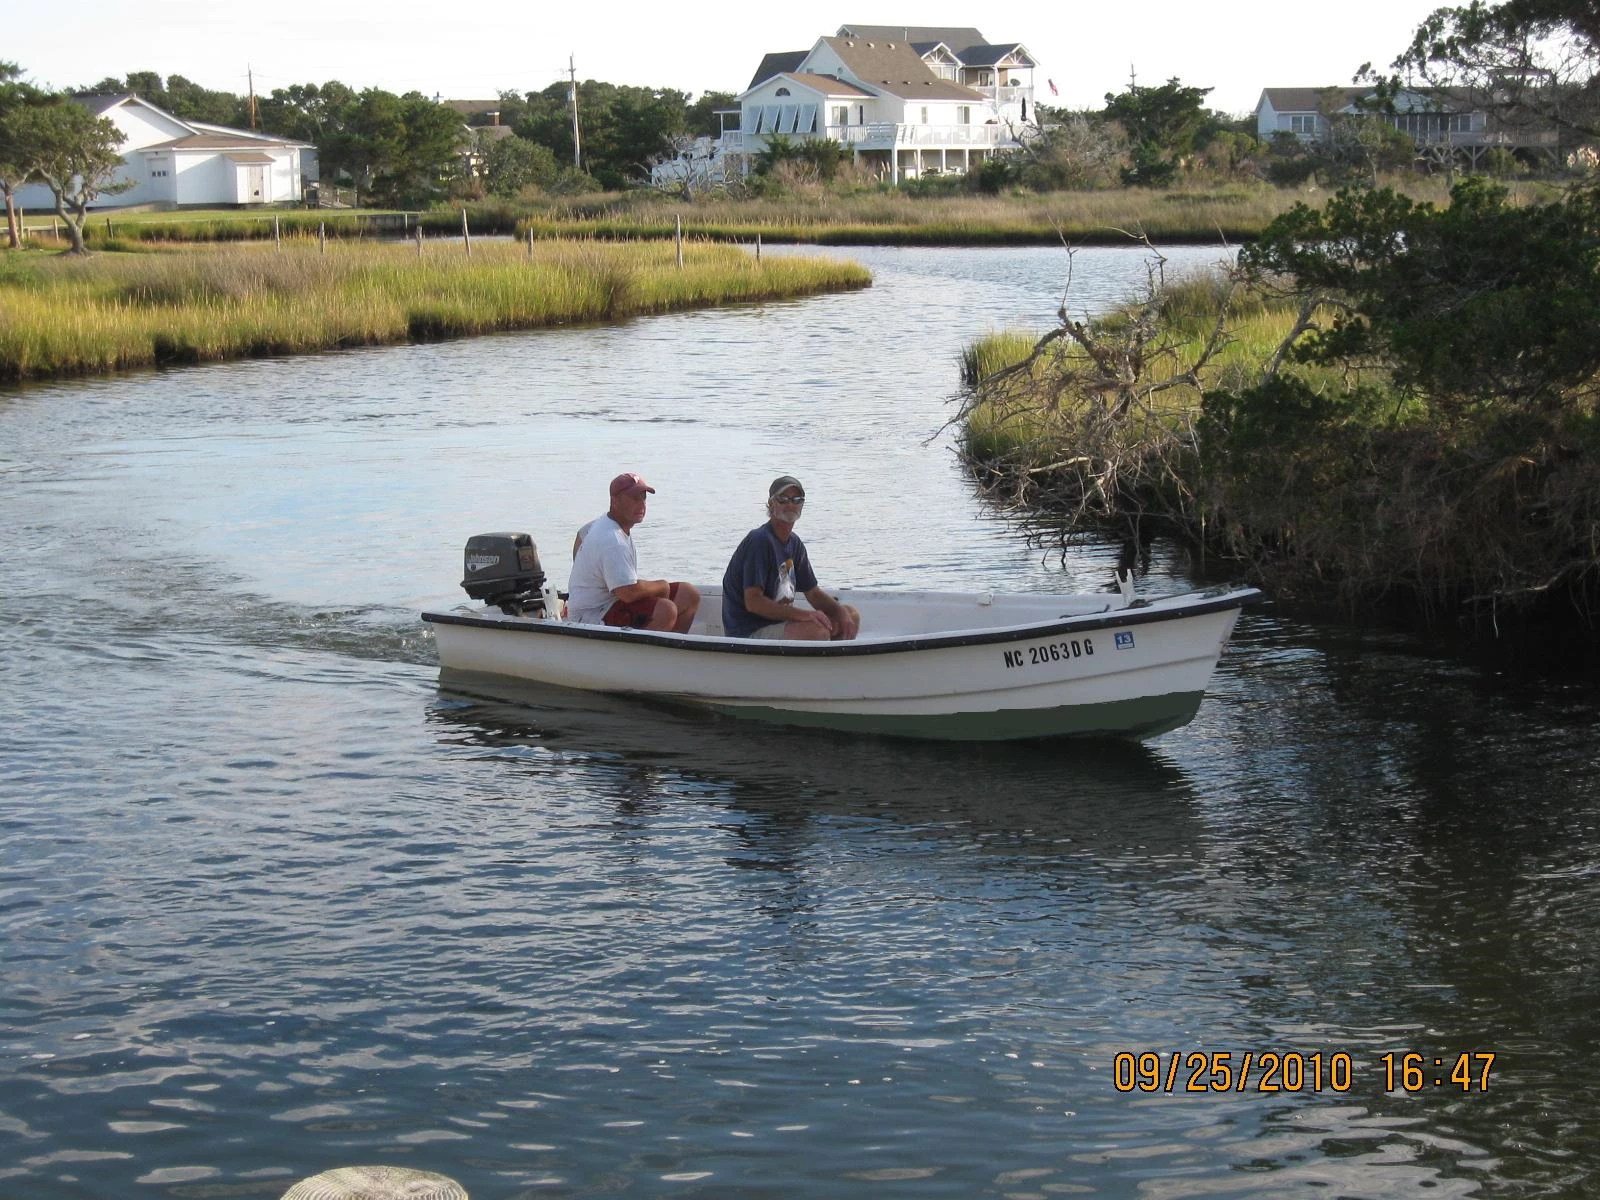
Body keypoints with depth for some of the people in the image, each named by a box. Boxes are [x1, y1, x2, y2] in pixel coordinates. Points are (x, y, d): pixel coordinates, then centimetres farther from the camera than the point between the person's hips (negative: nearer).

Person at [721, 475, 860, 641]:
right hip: (748, 632, -9)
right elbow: (752, 602, -24)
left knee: (852, 617, 5)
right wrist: (801, 614, -29)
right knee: (817, 630, -32)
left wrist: (841, 613, -4)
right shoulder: (759, 540, -17)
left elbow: (813, 593, 17)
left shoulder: (795, 544, 13)